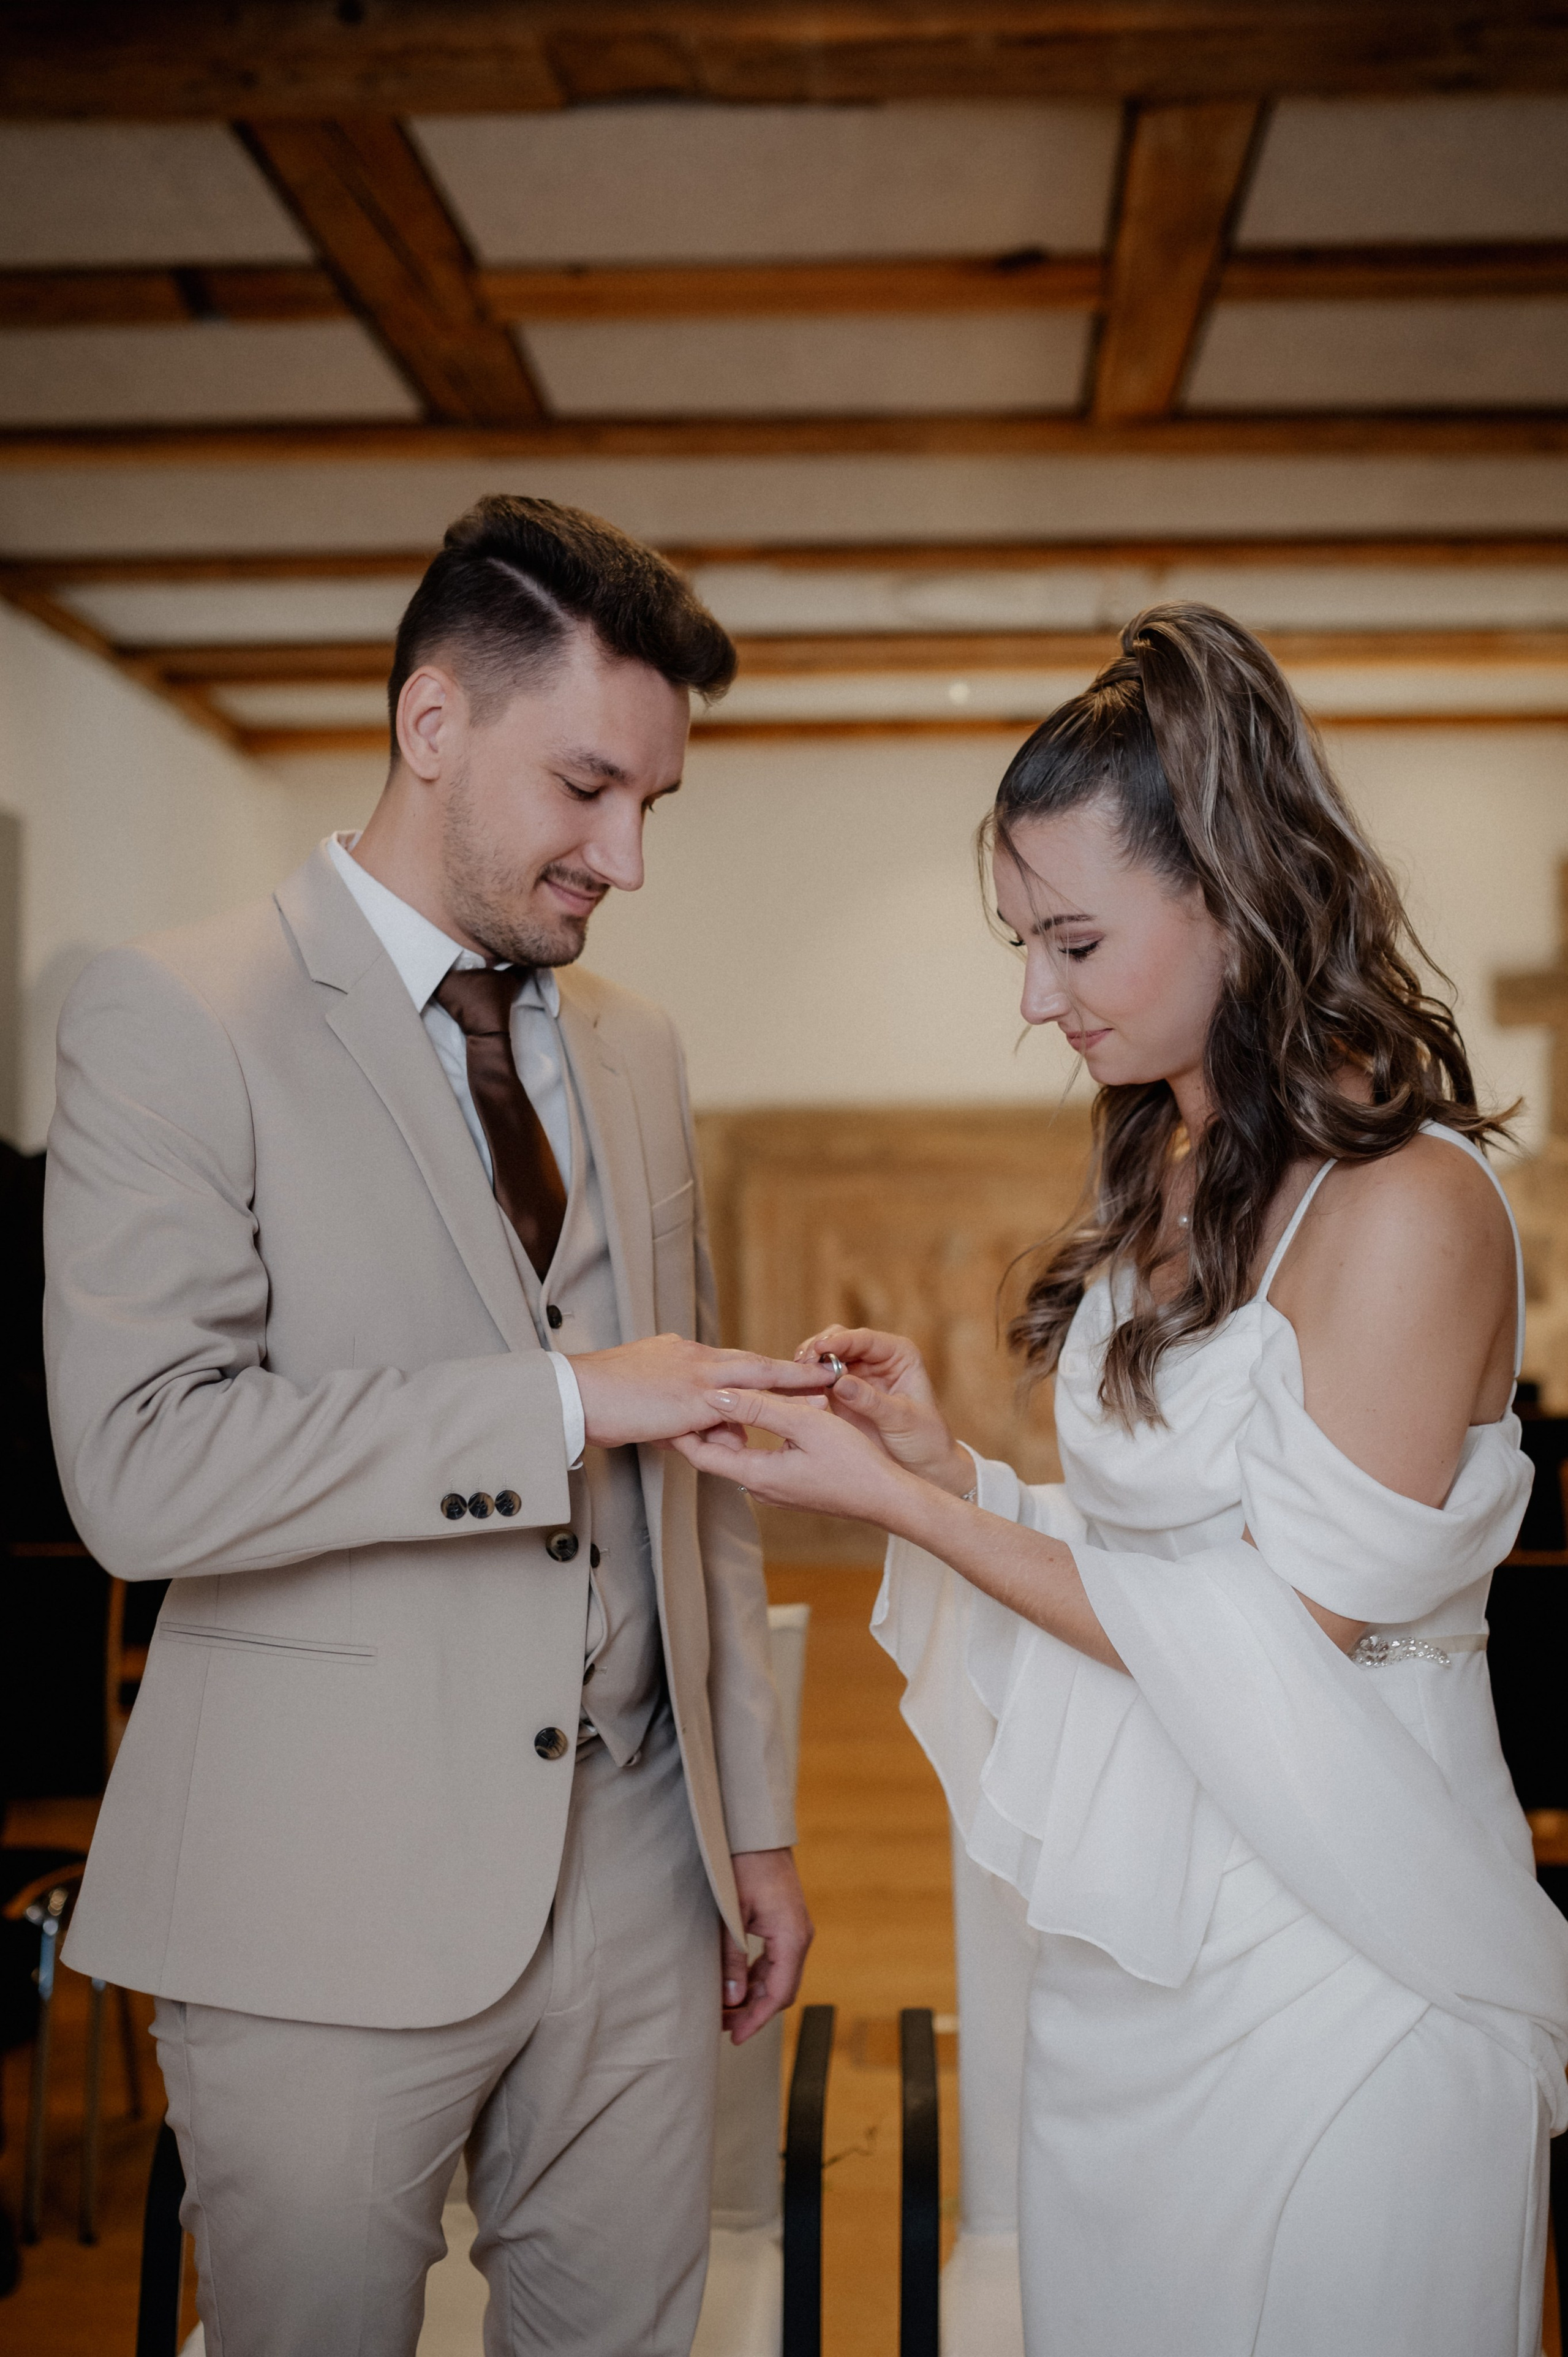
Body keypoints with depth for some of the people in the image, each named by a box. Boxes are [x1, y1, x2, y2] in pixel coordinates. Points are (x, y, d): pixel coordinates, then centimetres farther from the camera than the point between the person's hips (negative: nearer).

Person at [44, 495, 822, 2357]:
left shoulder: (633, 1047, 11)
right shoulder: (175, 1020, -9)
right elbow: (142, 1465, -20)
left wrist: (755, 1817, 15)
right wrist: (560, 1403, -21)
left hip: (635, 1876, 5)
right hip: (324, 1918, -5)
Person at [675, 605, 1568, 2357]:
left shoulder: (1408, 1211, -20)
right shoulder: (1166, 1186, 5)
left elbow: (1276, 1641, -19)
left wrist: (893, 1499, -18)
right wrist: (940, 1462, -7)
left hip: (1329, 1967, -7)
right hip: (1128, 1940, 8)